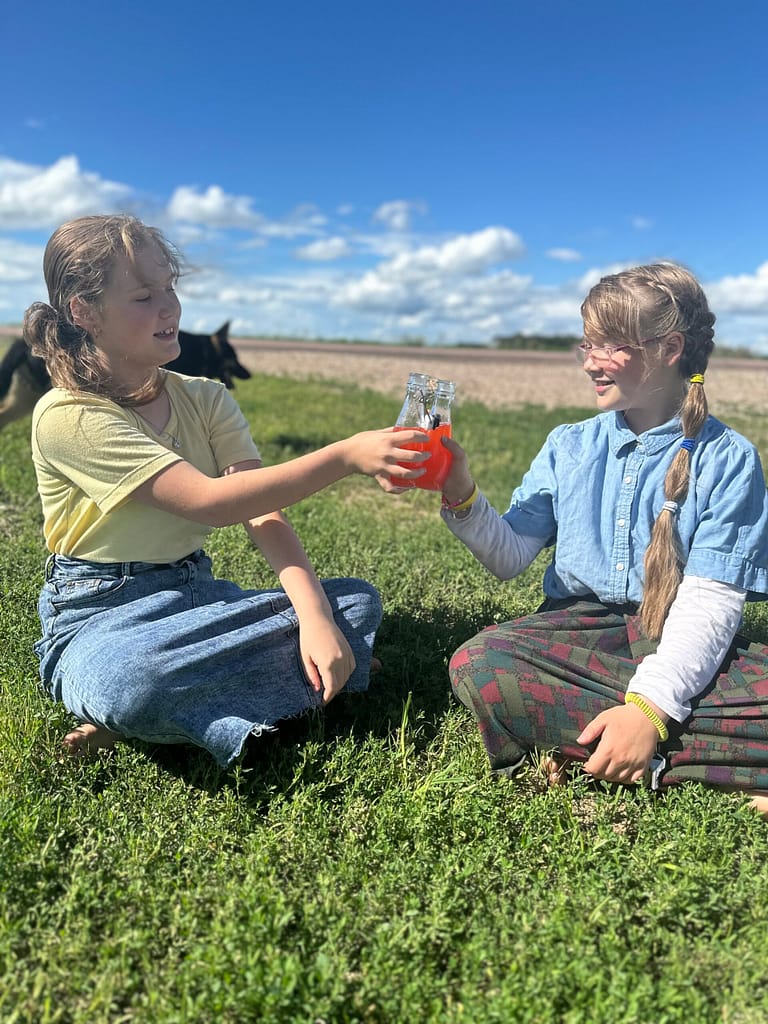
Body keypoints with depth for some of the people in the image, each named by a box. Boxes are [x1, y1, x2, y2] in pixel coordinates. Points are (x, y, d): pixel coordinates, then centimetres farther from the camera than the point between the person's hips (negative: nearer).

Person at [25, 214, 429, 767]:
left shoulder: (206, 399, 3)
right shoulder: (68, 416, -15)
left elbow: (264, 513, -10)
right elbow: (208, 501, -25)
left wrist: (313, 616, -26)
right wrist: (346, 455, -32)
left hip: (195, 595, 7)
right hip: (103, 616, -6)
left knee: (356, 602, -16)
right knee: (126, 682, -43)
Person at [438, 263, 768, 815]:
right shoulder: (569, 446, 8)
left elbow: (710, 601, -12)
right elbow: (509, 557, 3)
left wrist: (650, 706, -25)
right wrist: (461, 496, -16)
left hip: (684, 646, -2)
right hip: (581, 632, 3)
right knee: (476, 665, -29)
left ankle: (573, 746, -25)